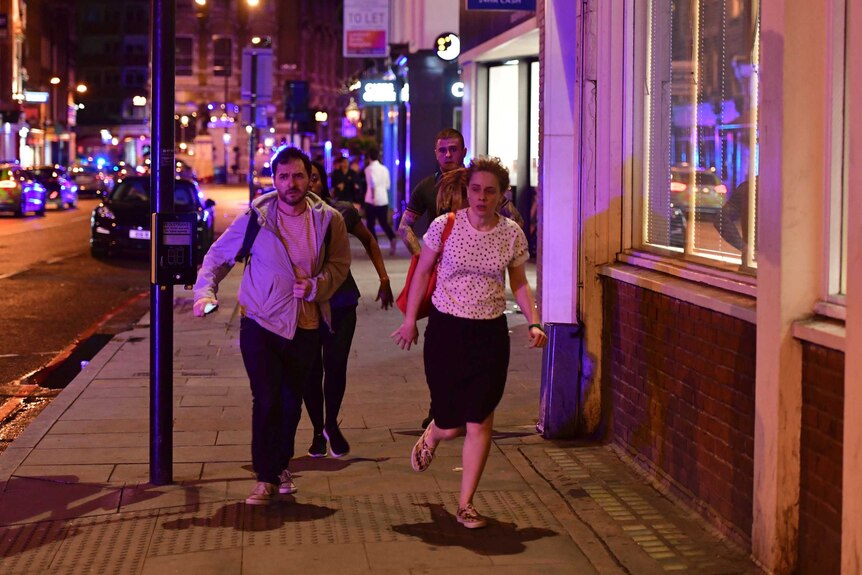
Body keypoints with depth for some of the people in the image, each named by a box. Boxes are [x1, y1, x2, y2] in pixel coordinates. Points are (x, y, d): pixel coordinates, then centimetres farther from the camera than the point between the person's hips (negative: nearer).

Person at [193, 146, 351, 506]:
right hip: (261, 324, -3)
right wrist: (205, 293, -16)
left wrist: (316, 285, -12)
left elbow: (340, 263, 8)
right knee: (266, 400, -10)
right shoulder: (255, 218, -7)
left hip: (305, 327, 3)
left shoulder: (328, 220, -2)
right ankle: (266, 479, 0)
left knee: (291, 402, 13)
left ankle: (281, 466, 33)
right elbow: (217, 256, 0)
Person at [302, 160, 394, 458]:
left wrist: (384, 279, 9)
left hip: (341, 302, 1)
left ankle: (332, 425, 20)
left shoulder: (343, 212, -5)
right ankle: (317, 430, 25)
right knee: (311, 370, 4)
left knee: (336, 367, -5)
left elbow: (369, 241, 13)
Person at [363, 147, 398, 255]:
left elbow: (373, 183, -26)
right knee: (384, 222, 12)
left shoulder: (369, 169, -9)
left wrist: (372, 197, -24)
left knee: (370, 224, 7)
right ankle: (392, 239, -15)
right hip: (384, 200, 5)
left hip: (372, 201, -5)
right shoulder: (384, 169, 10)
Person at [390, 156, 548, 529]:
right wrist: (410, 320, 6)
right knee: (451, 425, 3)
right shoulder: (445, 226, -7)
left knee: (479, 422, -2)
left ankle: (466, 504, 10)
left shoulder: (512, 234, -1)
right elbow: (422, 272, 4)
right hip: (446, 330, -1)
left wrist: (533, 322, -4)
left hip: (490, 334, 2)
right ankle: (431, 436, 42)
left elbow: (519, 283, 10)